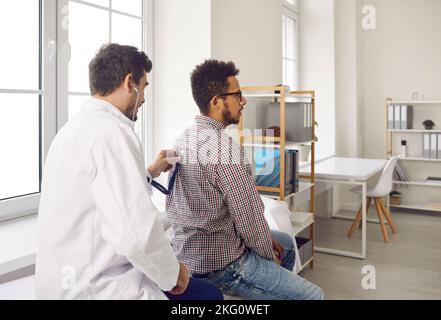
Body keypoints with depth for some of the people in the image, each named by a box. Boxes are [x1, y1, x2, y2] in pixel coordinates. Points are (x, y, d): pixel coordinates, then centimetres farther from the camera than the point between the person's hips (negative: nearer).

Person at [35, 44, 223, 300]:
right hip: (95, 288, -9)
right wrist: (172, 276, -12)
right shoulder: (112, 131, -22)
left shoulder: (75, 127, 9)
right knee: (209, 293, 2)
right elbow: (136, 234, -29)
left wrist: (149, 173, 28)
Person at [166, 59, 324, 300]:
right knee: (313, 295, 2)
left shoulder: (183, 140, 3)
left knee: (286, 242, 25)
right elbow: (250, 218, -21)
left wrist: (269, 241, 9)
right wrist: (270, 254, 1)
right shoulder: (226, 149, -26)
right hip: (221, 263, -9)